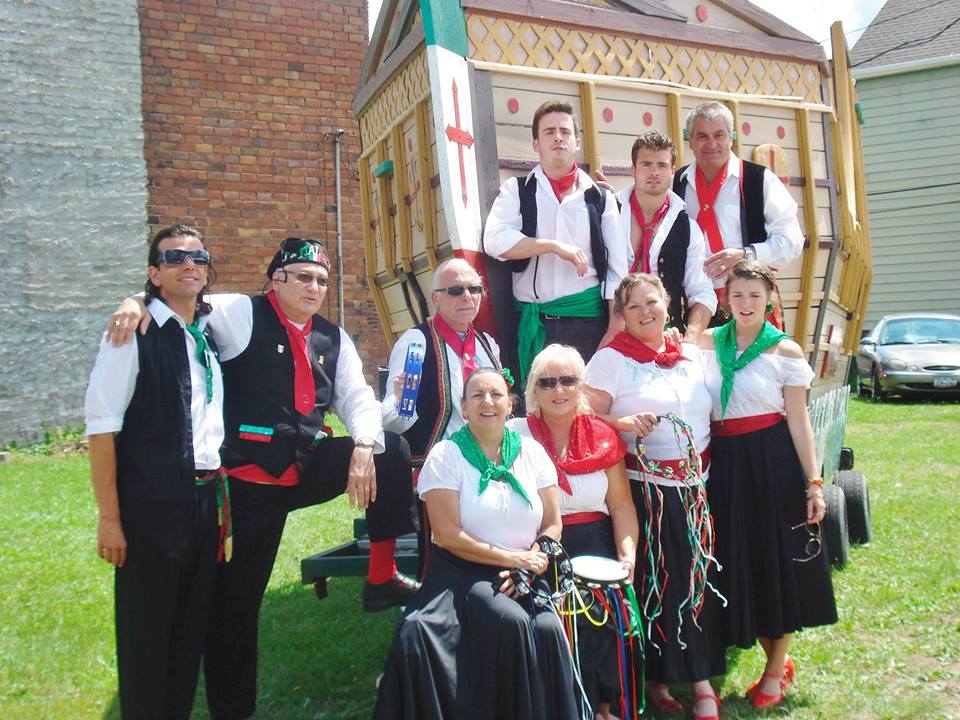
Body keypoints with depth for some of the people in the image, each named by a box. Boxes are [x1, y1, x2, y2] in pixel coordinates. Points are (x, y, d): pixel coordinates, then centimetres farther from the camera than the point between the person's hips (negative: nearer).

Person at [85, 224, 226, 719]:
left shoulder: (210, 338, 11)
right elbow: (101, 426, -11)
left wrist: (218, 495, 11)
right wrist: (108, 517, -13)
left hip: (204, 501, 6)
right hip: (150, 506, -6)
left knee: (192, 627, 15)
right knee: (145, 632, 5)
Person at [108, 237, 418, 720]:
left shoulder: (333, 338, 11)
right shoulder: (242, 315, -3)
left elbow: (356, 398, 6)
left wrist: (362, 447, -12)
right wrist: (139, 300, -29)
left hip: (310, 467, 5)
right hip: (250, 478, -4)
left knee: (392, 449, -12)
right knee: (237, 599, 3)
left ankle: (382, 577, -2)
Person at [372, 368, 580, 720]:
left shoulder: (531, 451, 6)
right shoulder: (445, 455, -4)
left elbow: (552, 525, 6)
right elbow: (447, 535, -11)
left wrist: (532, 562, -13)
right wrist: (511, 558, -13)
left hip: (523, 576, 3)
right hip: (464, 572, -3)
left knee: (548, 629, -25)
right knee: (511, 622, -29)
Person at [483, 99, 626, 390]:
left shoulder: (599, 197, 9)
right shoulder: (517, 190, 7)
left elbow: (616, 269, 6)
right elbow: (494, 240, -10)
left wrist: (615, 330, 0)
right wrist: (555, 245, -16)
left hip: (588, 319, 1)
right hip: (532, 322, -1)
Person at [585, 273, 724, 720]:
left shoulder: (692, 356, 12)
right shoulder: (611, 359, -4)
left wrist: (705, 471, 12)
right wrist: (625, 424, -24)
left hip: (694, 486, 5)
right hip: (643, 489, -5)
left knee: (697, 579, 5)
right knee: (653, 582, -2)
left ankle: (701, 683, 17)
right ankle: (657, 680, 15)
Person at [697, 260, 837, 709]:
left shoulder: (785, 351, -2)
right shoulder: (706, 343, 5)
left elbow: (798, 420, -3)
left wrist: (814, 483, -7)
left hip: (774, 464, -3)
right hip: (725, 465, 3)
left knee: (780, 561, 5)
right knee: (739, 564, 9)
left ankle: (775, 669, 26)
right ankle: (779, 660, 30)